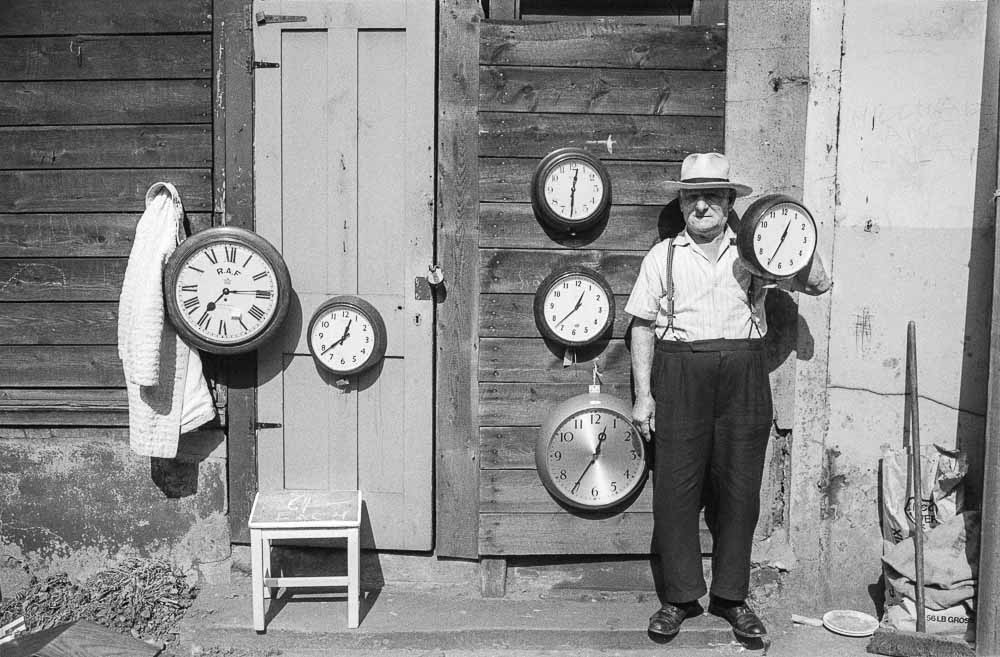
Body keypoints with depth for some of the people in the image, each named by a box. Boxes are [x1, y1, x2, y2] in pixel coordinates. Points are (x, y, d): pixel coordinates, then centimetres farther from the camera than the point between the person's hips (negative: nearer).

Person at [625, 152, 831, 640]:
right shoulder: (662, 256, 8)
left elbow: (818, 284, 8)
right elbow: (642, 326, 7)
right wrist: (643, 395, 1)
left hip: (743, 377, 1)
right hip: (679, 375, -1)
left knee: (739, 488, 5)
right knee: (676, 486, 0)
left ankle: (731, 596, 19)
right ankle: (680, 597, 14)